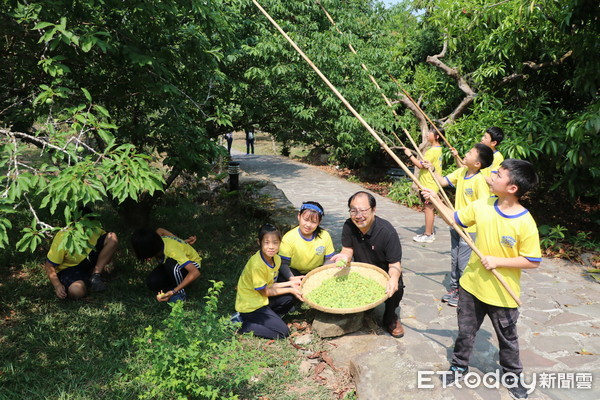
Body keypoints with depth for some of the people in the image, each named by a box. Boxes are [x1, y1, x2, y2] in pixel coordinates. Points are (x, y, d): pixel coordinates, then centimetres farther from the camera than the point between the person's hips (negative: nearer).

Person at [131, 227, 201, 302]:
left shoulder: (171, 251, -39)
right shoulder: (155, 243, -21)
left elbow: (195, 273, -45)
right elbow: (160, 230, 5)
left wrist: (173, 292, -47)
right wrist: (182, 242, 1)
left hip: (191, 264, -6)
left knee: (170, 264, -38)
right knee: (151, 282, -22)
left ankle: (180, 293, -16)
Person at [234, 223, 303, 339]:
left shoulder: (277, 259, -2)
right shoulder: (257, 265, -28)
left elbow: (271, 285, 4)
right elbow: (265, 292, -17)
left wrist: (291, 283, -4)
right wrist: (290, 289, -12)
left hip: (261, 299, 8)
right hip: (250, 306, -8)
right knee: (282, 332, -12)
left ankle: (266, 320, 2)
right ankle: (242, 326, -5)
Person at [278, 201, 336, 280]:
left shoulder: (325, 236, -9)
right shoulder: (289, 238, -17)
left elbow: (329, 259, 1)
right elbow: (283, 263, -16)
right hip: (294, 272, -3)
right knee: (280, 277, -33)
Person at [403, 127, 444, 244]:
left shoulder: (433, 150, -18)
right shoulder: (437, 149, 14)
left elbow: (421, 165, -22)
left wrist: (410, 155, -15)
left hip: (429, 185, -10)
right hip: (429, 183, 10)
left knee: (428, 208, -5)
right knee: (429, 208, 15)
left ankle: (428, 235, 1)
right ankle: (429, 232, 23)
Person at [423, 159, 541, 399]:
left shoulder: (525, 223, -22)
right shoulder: (482, 206, -9)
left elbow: (533, 262, -17)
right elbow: (454, 219, 5)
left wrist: (498, 261, -23)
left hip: (502, 294, -3)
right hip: (472, 285, 4)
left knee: (507, 338, 19)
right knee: (465, 330, 20)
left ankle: (513, 375, 43)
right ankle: (459, 366, 43)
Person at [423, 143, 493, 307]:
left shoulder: (479, 180, -22)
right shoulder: (460, 172, 1)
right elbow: (443, 181, 10)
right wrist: (432, 169, -2)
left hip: (470, 229, -8)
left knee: (464, 263, 4)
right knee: (454, 259, 19)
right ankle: (454, 288, 35)